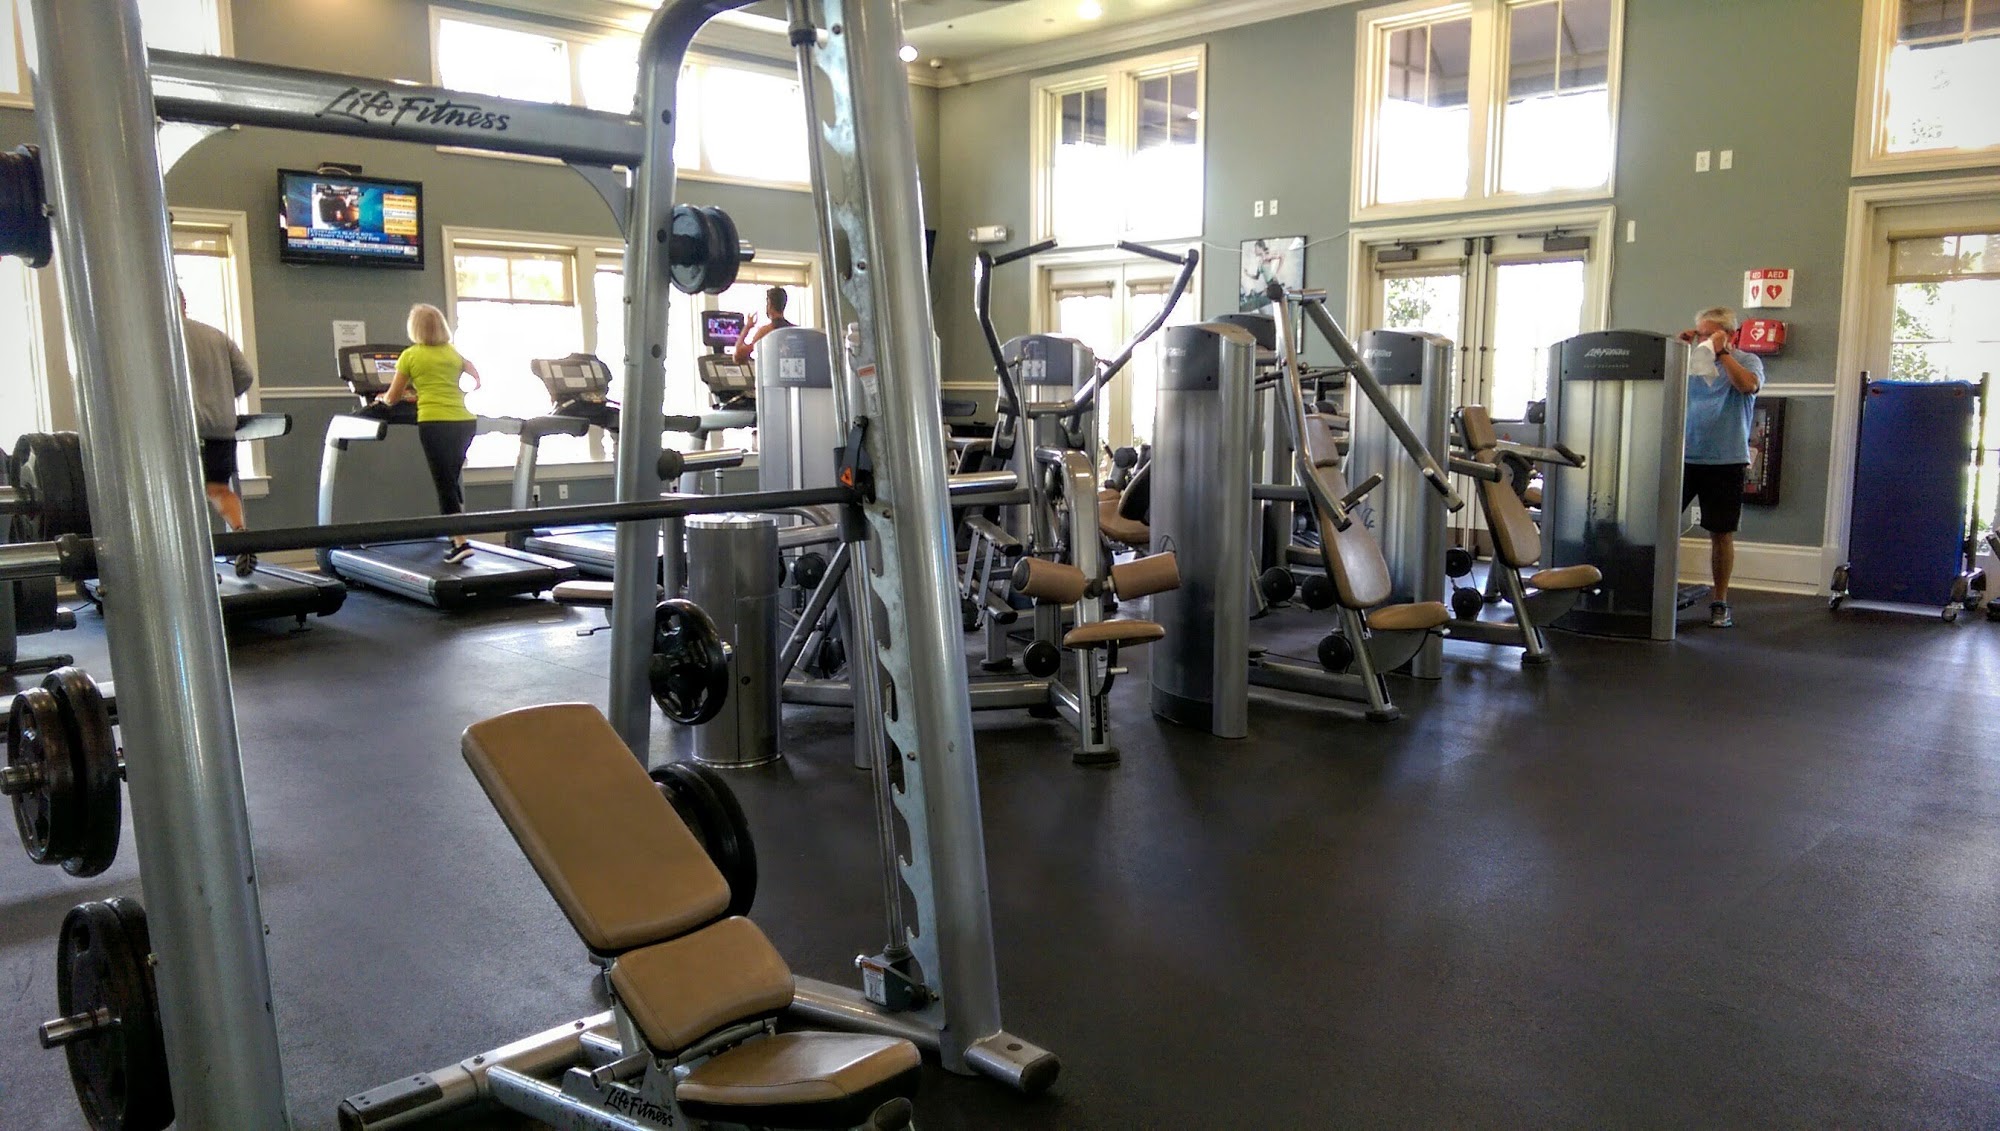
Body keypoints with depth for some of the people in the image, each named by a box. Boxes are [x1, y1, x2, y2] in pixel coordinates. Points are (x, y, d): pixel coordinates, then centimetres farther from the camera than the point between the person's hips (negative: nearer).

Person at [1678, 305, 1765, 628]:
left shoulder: (1747, 361, 2)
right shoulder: (1691, 360, 8)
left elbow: (1748, 385, -18)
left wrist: (1721, 351, -17)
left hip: (1726, 460, -2)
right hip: (1684, 456, 2)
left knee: (1721, 534, 5)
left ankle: (1719, 602, 16)